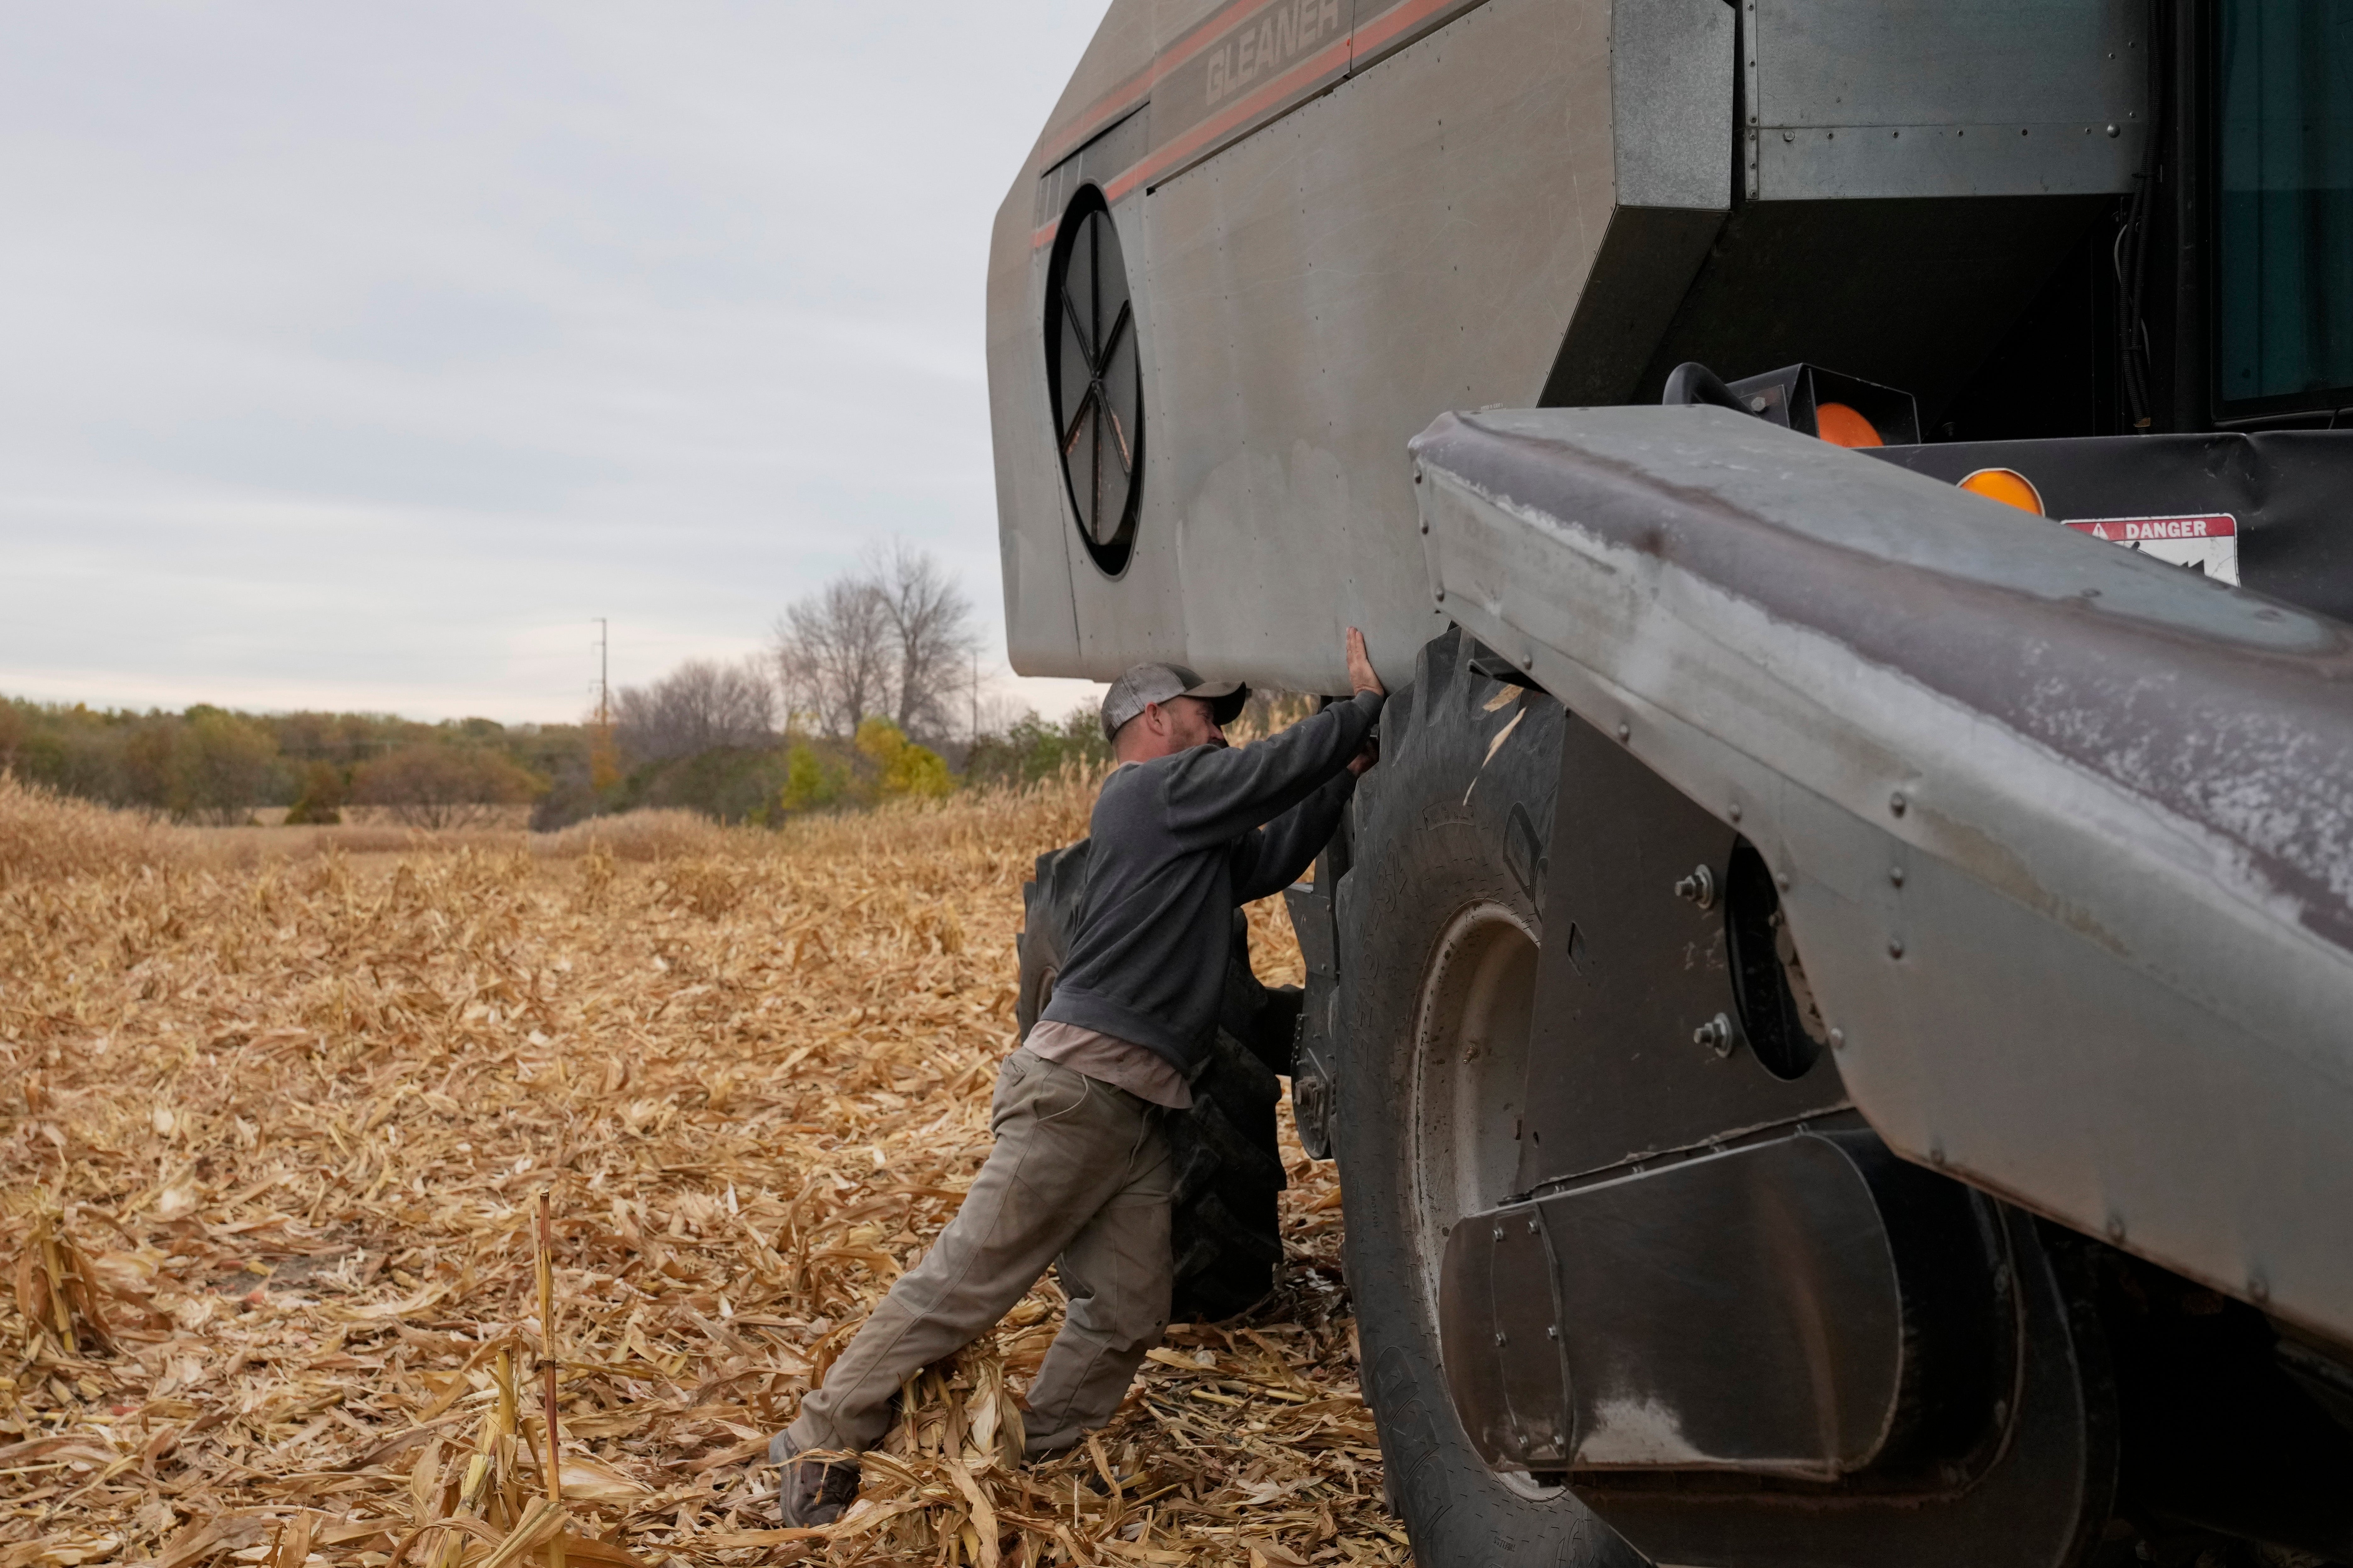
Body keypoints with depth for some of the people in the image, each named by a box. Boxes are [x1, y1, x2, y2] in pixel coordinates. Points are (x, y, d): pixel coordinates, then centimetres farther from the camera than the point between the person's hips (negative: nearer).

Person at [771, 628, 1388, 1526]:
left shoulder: (1184, 825, 25)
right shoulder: (1165, 785, -3)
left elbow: (1270, 862, 27)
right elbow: (1278, 767, -9)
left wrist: (1347, 775, 19)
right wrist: (1365, 706, 3)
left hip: (1137, 1113, 10)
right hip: (1079, 1084, -10)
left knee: (1126, 1315, 3)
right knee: (969, 1279, -9)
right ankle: (821, 1445, -3)